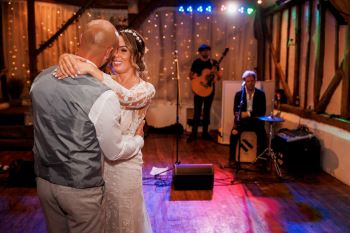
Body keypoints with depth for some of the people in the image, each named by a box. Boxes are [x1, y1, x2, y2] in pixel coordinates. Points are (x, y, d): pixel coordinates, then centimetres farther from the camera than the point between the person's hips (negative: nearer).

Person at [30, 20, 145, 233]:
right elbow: (114, 152, -11)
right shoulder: (103, 96, -24)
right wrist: (139, 139, 9)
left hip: (44, 181, 6)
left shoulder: (40, 79, -5)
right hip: (81, 188, -5)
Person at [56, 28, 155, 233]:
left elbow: (127, 97, -32)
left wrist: (92, 70, -40)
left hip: (124, 164, -3)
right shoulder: (105, 82, 1)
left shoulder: (146, 89, -11)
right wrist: (67, 58, -36)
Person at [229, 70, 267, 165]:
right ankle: (232, 158, -14)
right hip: (242, 120, 0)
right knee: (234, 133, -28)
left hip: (256, 120, 0)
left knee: (262, 134, -28)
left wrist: (249, 114, -18)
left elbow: (262, 112, -4)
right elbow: (236, 111, -2)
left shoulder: (261, 94, 1)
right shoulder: (239, 94, 2)